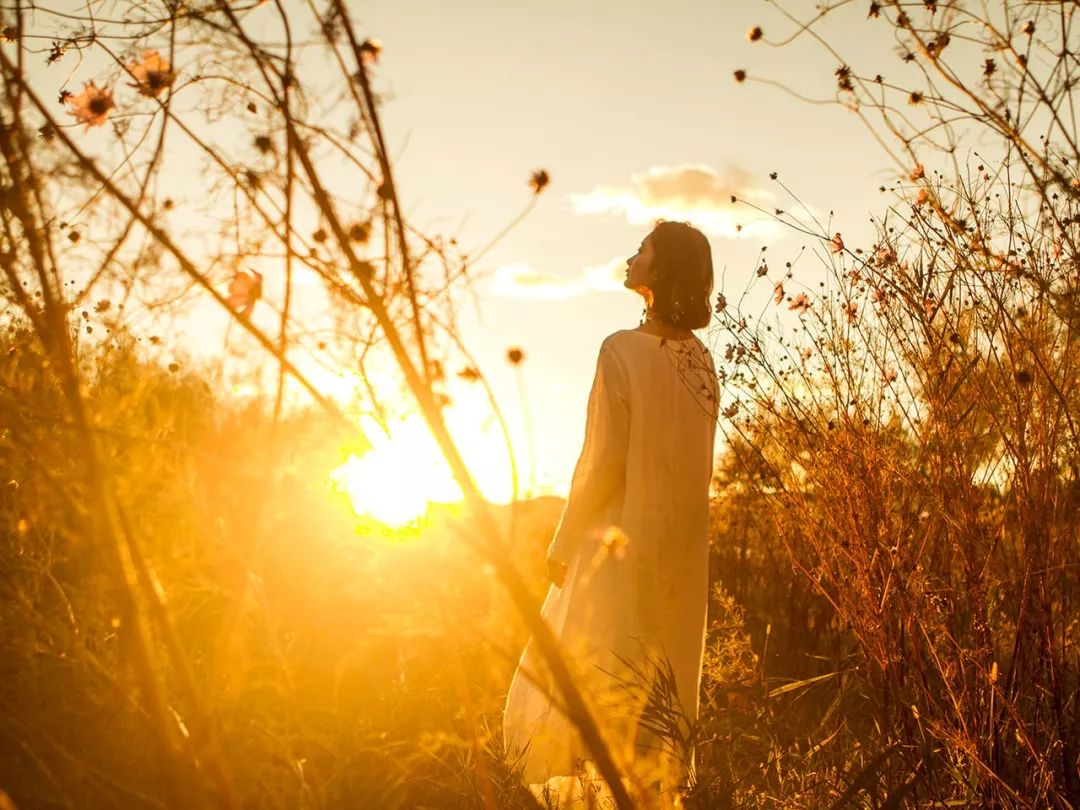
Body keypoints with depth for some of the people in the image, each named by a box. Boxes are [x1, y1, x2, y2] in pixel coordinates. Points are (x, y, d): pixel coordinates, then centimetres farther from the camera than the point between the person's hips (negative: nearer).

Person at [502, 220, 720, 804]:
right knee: (658, 690, 14)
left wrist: (562, 546, -5)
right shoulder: (700, 359, 4)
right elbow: (687, 460, 8)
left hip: (621, 546, -6)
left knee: (590, 686, 3)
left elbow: (602, 463, -16)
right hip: (679, 552, 7)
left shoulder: (623, 350, -16)